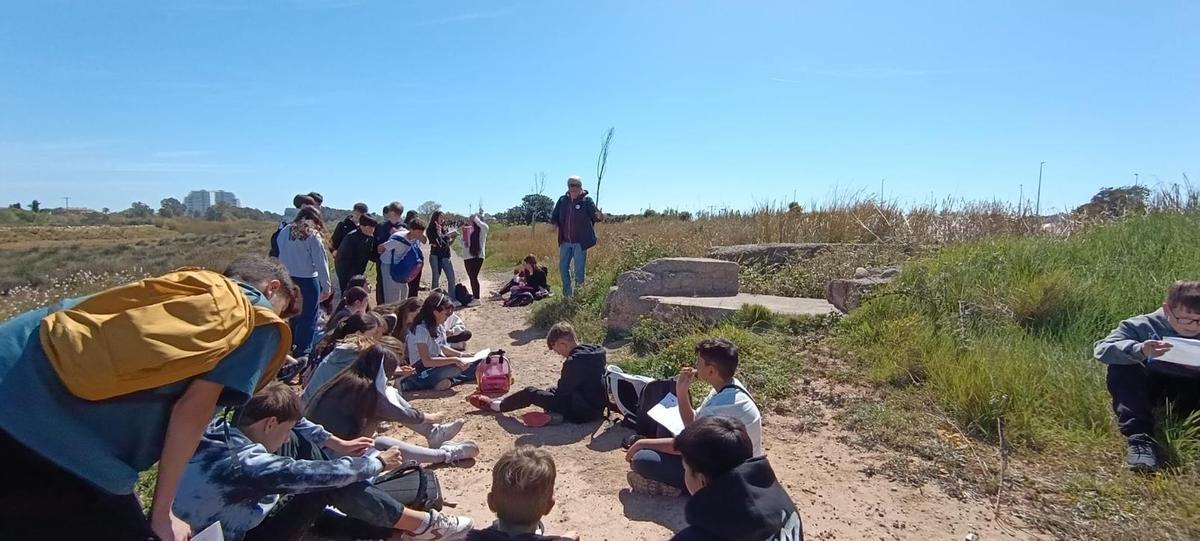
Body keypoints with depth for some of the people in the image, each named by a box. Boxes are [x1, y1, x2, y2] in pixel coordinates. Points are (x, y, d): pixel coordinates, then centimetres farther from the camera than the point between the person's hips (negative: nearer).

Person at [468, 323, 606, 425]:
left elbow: (562, 391, -15)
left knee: (530, 393, -1)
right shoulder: (591, 351, 4)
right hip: (597, 407, 9)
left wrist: (550, 391, 4)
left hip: (582, 412, -9)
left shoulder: (574, 362, -24)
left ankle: (495, 405, 19)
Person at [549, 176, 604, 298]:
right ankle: (567, 294, 25)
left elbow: (594, 212, -16)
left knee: (579, 269, -1)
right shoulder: (562, 201, 7)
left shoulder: (586, 201, -4)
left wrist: (599, 216, -40)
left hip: (580, 242, -5)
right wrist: (554, 223, -10)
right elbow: (554, 216, 13)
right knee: (563, 267, 11)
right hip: (565, 242, 5)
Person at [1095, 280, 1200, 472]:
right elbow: (1102, 349, -27)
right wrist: (1139, 350, -46)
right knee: (1122, 367, -31)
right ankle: (1138, 437, -37)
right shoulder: (1142, 326, -12)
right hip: (1147, 389, -2)